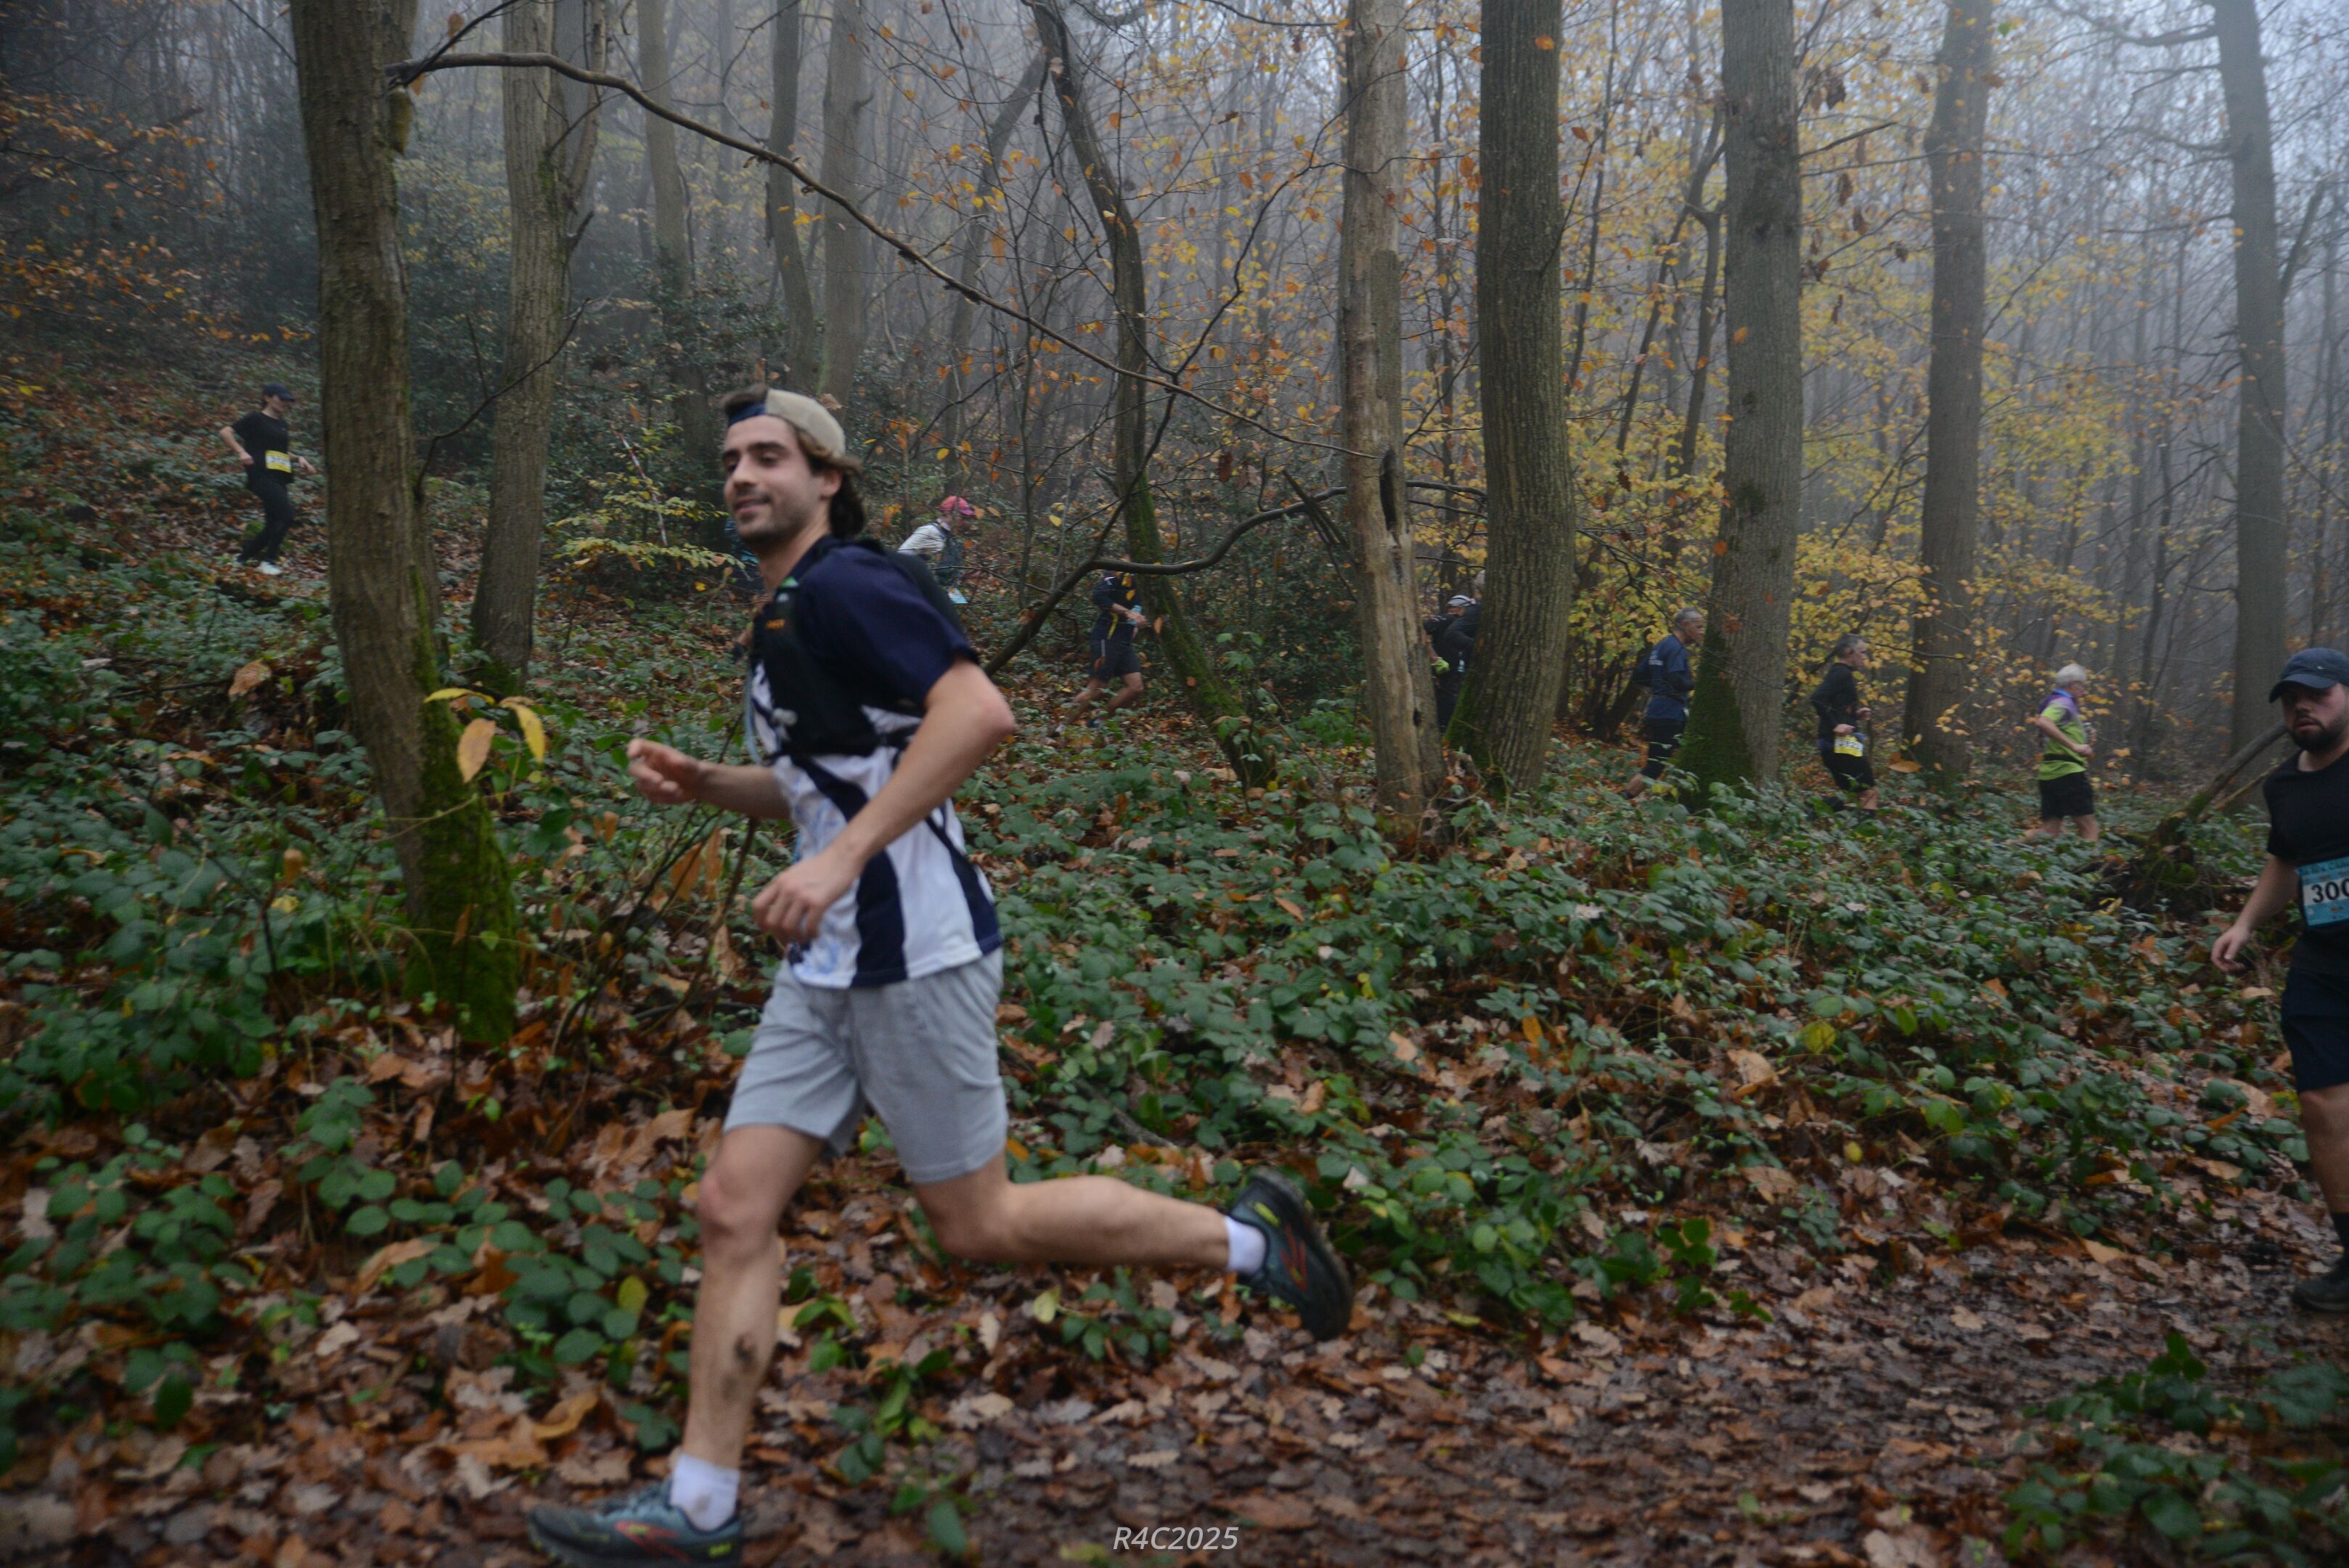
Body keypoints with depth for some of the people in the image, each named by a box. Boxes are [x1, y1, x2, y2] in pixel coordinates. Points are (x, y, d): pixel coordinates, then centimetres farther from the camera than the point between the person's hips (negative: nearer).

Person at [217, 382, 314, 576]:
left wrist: (299, 459, 15)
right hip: (262, 475, -8)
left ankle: (242, 557, 19)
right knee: (286, 515, -21)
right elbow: (225, 432, -7)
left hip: (278, 479, 8)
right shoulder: (256, 419, -1)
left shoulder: (281, 424, 21)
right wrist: (242, 452, -19)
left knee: (273, 525, 6)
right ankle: (268, 561, -15)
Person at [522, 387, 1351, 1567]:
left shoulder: (844, 585, -12)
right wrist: (702, 785, 12)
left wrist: (841, 859, -28)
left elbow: (978, 711, -27)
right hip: (829, 967, 9)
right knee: (735, 1205, 4)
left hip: (913, 957, -9)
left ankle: (1244, 1238, 17)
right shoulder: (783, 618, 18)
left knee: (978, 1226, 1)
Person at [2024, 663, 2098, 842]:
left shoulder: (2054, 703, 22)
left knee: (2050, 831, 4)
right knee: (2088, 827, -7)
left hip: (2050, 774, 9)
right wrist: (2073, 746, -30)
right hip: (2068, 772, -9)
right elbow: (2043, 723, -28)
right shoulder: (2063, 703, -8)